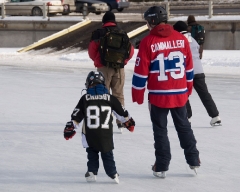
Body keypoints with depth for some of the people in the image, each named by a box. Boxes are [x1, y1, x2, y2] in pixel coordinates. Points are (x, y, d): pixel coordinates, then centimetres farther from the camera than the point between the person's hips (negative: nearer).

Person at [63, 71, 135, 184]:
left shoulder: (85, 99, -2)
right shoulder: (110, 98, 0)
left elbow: (76, 116, -1)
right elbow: (121, 112, 11)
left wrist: (70, 128, 6)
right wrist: (129, 122, 26)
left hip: (90, 135, 0)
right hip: (106, 135, 1)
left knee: (92, 153, 15)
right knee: (107, 153, 10)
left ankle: (92, 172, 7)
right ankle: (113, 174, 6)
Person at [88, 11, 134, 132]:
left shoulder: (98, 33, -3)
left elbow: (92, 49, -5)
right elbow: (130, 50, 4)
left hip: (104, 67, -3)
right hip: (119, 68, 3)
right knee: (118, 95, 10)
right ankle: (120, 123, 10)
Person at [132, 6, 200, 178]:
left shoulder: (148, 42, -12)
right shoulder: (181, 39, 1)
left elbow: (141, 71, -9)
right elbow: (189, 67, 9)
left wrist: (138, 94, 1)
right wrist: (188, 89, 22)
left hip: (158, 95, -4)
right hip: (180, 94, 4)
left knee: (160, 130, 7)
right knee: (184, 127, 18)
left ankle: (162, 167, 9)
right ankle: (194, 161, 22)